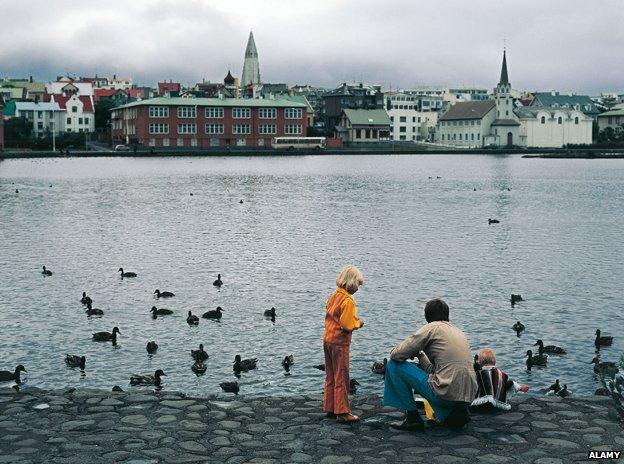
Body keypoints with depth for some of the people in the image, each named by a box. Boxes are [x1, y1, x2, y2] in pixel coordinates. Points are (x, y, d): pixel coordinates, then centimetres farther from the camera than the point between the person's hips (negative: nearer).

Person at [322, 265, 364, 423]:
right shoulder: (348, 301, -18)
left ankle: (330, 409, 21)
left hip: (328, 338, 8)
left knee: (331, 377, 15)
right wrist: (358, 323, -4)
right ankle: (342, 412, 2)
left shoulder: (333, 296, 8)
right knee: (342, 378, -1)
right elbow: (347, 325, -22)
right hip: (340, 343, -8)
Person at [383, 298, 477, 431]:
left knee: (394, 365, 4)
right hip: (468, 398, 8)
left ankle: (412, 417, 6)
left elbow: (396, 355, -1)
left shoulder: (431, 328, 0)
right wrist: (420, 355, 28)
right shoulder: (459, 332, 22)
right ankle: (451, 414, 12)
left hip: (445, 394, -8)